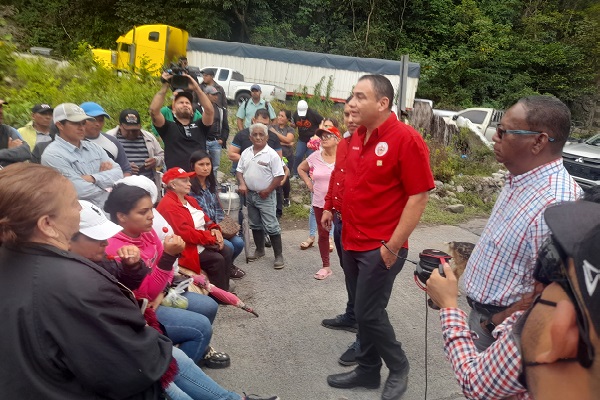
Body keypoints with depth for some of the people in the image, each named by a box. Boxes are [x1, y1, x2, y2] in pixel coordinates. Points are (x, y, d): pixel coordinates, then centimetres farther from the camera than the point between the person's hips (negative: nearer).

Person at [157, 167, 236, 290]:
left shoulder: (189, 200, 12)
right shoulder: (168, 206, -21)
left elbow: (204, 218, 16)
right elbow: (185, 233, -26)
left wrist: (214, 229, -7)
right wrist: (212, 238, -19)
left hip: (204, 242, 10)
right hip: (187, 247, -10)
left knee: (227, 252, -5)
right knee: (217, 260, -21)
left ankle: (224, 290, 4)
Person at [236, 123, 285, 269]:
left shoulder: (271, 154, -13)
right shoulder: (246, 153, 5)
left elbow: (279, 176, -14)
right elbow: (240, 171, 12)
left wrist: (267, 191, -14)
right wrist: (242, 184, -6)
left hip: (265, 196, -6)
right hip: (250, 195, 6)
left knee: (271, 226, -6)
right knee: (255, 224, 17)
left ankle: (279, 256, 1)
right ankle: (259, 250, 32)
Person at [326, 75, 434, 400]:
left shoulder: (406, 139, -16)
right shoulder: (357, 137, 7)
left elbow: (419, 196, -17)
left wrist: (393, 245, -18)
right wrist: (334, 210, 14)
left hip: (380, 248, -7)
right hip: (352, 242, 7)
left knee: (369, 314, 1)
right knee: (361, 310, 16)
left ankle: (398, 368, 27)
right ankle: (368, 370, 34)